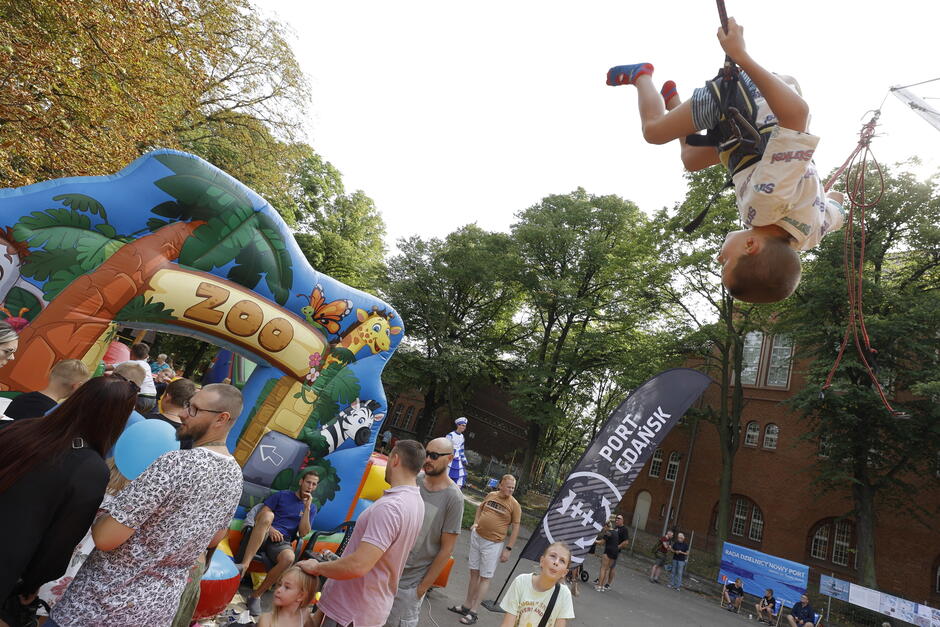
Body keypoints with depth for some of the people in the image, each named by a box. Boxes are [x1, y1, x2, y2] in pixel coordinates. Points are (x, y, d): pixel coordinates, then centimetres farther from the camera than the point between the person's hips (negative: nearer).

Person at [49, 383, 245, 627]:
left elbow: (104, 538, -25)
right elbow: (214, 538, 13)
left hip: (107, 601, -7)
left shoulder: (177, 463, -28)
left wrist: (96, 516, -5)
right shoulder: (235, 475, -2)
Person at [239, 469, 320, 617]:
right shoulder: (281, 495, 11)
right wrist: (269, 528, -16)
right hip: (264, 535, -1)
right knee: (268, 515, -36)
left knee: (289, 558, -36)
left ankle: (256, 594, -17)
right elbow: (260, 515, 4)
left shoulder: (312, 508, 15)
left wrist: (307, 507, -5)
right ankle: (244, 564, -41)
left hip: (282, 542, 1)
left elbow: (303, 533, 3)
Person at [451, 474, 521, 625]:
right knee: (474, 572, 16)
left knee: (485, 577, 3)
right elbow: (480, 508, 19)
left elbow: (515, 528, -8)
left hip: (493, 544, -5)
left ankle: (473, 612, 13)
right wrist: (475, 523, 5)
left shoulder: (514, 505, -11)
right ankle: (467, 605, 30)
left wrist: (508, 549, -10)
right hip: (476, 537, 5)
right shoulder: (491, 495, 0)